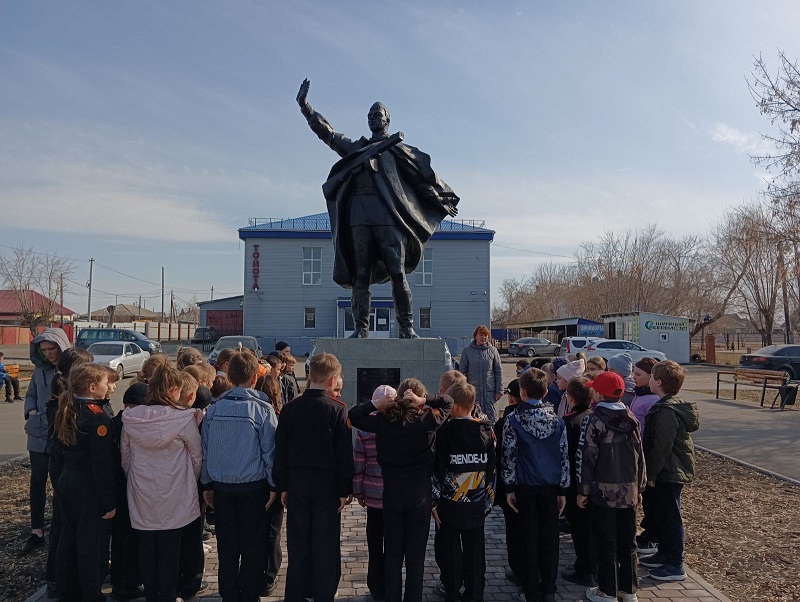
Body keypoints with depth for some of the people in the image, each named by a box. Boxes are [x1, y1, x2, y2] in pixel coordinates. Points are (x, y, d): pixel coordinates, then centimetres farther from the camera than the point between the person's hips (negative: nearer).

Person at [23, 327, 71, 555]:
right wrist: (31, 411, 1)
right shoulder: (40, 369, 5)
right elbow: (31, 395, 18)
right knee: (37, 481, 9)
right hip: (39, 434, 4)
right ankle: (36, 531, 22)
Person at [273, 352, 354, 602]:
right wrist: (345, 490, -3)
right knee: (325, 546, 8)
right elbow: (345, 454, -11)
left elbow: (281, 451, 1)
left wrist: (283, 486, 9)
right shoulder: (338, 410, -13)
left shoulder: (290, 408, -2)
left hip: (297, 483, 3)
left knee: (297, 544, 13)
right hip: (327, 484, -3)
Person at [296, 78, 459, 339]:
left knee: (397, 273, -11)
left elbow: (425, 175, 16)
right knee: (361, 275, -1)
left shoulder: (399, 149, 18)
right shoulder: (356, 147, 26)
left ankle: (406, 327, -7)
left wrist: (443, 199, 11)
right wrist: (304, 106, 19)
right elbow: (325, 132, 25)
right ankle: (361, 327, 0)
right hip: (359, 213, 3)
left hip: (388, 215, -3)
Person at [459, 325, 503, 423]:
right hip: (473, 391, 0)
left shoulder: (493, 351, 4)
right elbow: (462, 372, 4)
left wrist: (499, 390, 0)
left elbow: (498, 371, 5)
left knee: (491, 415, 1)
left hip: (490, 390, 0)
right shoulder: (467, 351, 2)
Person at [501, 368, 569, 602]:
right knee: (550, 538, 11)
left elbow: (509, 455, -9)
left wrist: (509, 488, -1)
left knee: (530, 539, 6)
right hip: (551, 486, 2)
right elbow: (564, 456, 1)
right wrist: (562, 489, 8)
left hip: (526, 486, -2)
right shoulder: (556, 420, -1)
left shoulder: (513, 420, -10)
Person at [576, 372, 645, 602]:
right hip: (629, 491, 5)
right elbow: (640, 455, 8)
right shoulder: (631, 419, 3)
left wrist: (583, 490, -6)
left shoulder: (594, 421, -13)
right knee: (628, 542, 15)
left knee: (606, 544, 6)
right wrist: (639, 487, 17)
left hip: (604, 491, -5)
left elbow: (586, 458, -13)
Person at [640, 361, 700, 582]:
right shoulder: (674, 406, 9)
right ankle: (664, 554, 32)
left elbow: (662, 446, -25)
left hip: (669, 473, -10)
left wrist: (652, 473, -17)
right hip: (671, 471, 10)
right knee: (661, 514, 19)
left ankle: (675, 566, 11)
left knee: (670, 517, 1)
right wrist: (652, 472, 19)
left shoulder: (667, 411, -24)